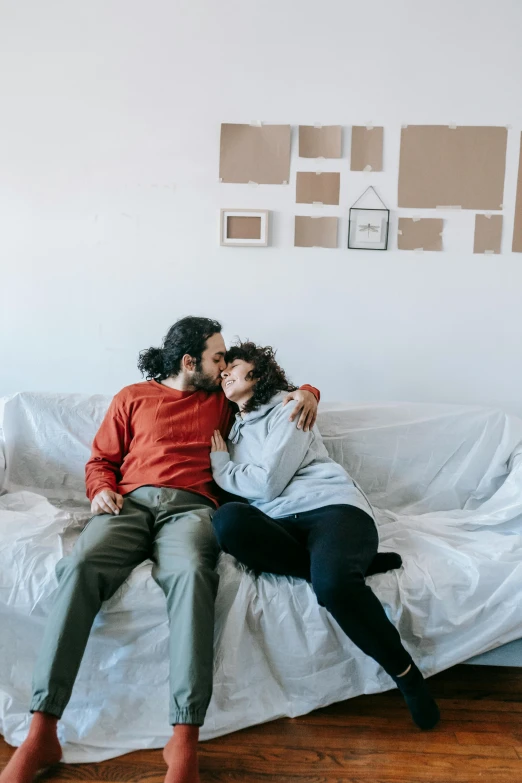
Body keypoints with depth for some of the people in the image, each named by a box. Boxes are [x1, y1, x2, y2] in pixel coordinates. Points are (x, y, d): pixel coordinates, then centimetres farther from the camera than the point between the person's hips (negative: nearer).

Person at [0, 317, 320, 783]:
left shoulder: (223, 401, 23)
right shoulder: (133, 398, 21)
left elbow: (281, 392, 31)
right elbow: (101, 459, 20)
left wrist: (307, 393, 9)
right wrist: (101, 489, -1)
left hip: (190, 506, 0)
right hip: (130, 501, 1)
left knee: (191, 573, -36)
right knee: (80, 568, -31)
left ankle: (184, 742, -36)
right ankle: (41, 736, -25)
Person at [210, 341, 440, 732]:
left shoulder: (288, 407, 8)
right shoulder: (235, 429, 28)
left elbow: (266, 483, -3)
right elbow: (239, 494, 21)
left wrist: (219, 465, 10)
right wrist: (220, 462, 7)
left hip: (331, 508, -4)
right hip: (280, 525, 4)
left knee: (332, 581, -38)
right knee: (227, 520, -32)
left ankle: (405, 671, -12)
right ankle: (348, 567, -22)